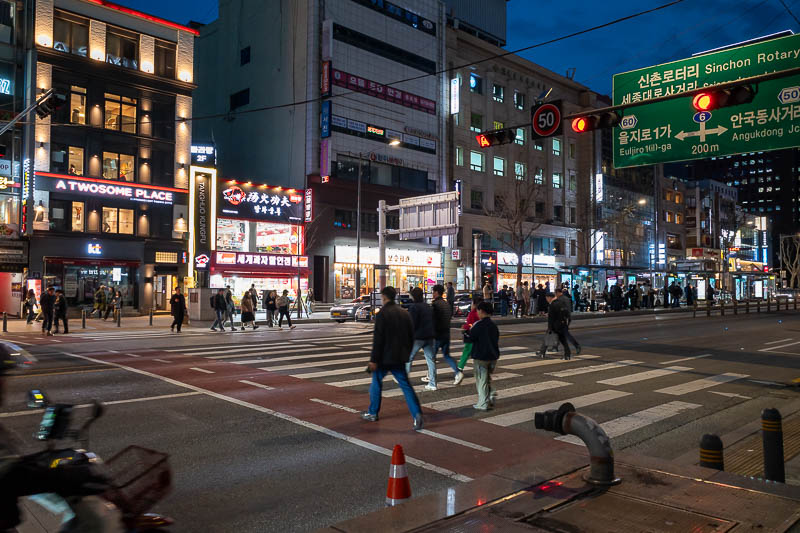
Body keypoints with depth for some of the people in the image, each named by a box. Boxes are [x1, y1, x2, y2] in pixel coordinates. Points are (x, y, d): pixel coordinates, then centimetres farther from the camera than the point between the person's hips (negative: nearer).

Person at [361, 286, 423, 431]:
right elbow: (411, 336, 12)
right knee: (406, 386, 4)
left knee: (376, 382, 13)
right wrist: (406, 353, 20)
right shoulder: (404, 313, 8)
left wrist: (373, 359, -13)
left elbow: (378, 339, -16)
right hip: (400, 358, 5)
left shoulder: (382, 314, -13)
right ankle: (417, 414, -9)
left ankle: (373, 413, 24)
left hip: (385, 357, -5)